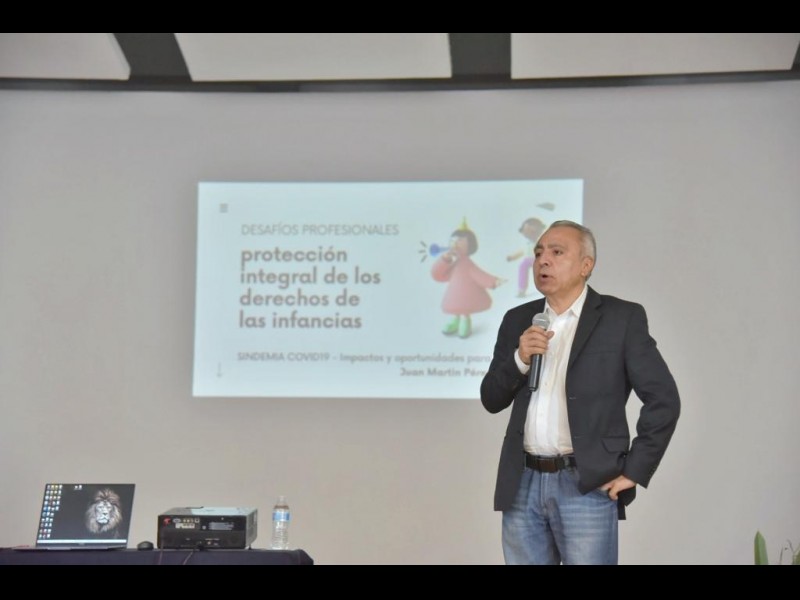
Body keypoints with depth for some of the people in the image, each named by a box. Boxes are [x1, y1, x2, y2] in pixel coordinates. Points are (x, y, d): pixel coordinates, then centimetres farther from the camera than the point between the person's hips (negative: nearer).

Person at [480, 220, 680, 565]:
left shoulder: (622, 319, -3)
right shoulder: (518, 320, 12)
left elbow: (663, 399, -5)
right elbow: (491, 399, 10)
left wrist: (634, 471, -8)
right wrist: (519, 359, -9)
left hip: (587, 485, -4)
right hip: (523, 485, 5)